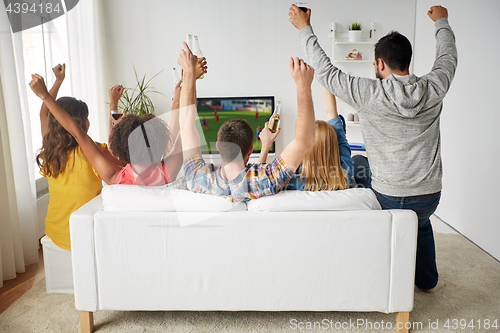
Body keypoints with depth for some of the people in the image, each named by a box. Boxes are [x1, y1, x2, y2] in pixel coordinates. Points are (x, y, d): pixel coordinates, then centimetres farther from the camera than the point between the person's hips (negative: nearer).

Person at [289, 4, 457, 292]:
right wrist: (441, 21, 36)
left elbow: (326, 71, -6)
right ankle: (428, 280, 50)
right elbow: (448, 56, 16)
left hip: (388, 195, -3)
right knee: (421, 224, 34)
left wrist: (305, 28, 4)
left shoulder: (370, 94, -17)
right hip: (429, 195, 4)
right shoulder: (433, 90, -6)